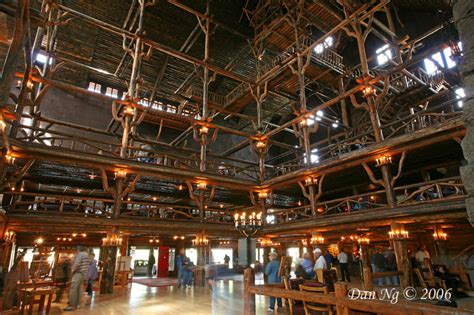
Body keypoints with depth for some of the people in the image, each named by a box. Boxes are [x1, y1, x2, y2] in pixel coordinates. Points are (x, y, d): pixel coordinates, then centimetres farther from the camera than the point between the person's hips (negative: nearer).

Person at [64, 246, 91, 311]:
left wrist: (73, 270, -5)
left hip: (78, 273, -9)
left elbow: (77, 264, -21)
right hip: (84, 274, 9)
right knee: (79, 289, 12)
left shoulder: (80, 254, -10)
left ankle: (71, 306, -9)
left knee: (73, 289, -8)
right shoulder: (87, 255, 18)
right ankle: (78, 304, 15)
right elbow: (88, 265, 20)